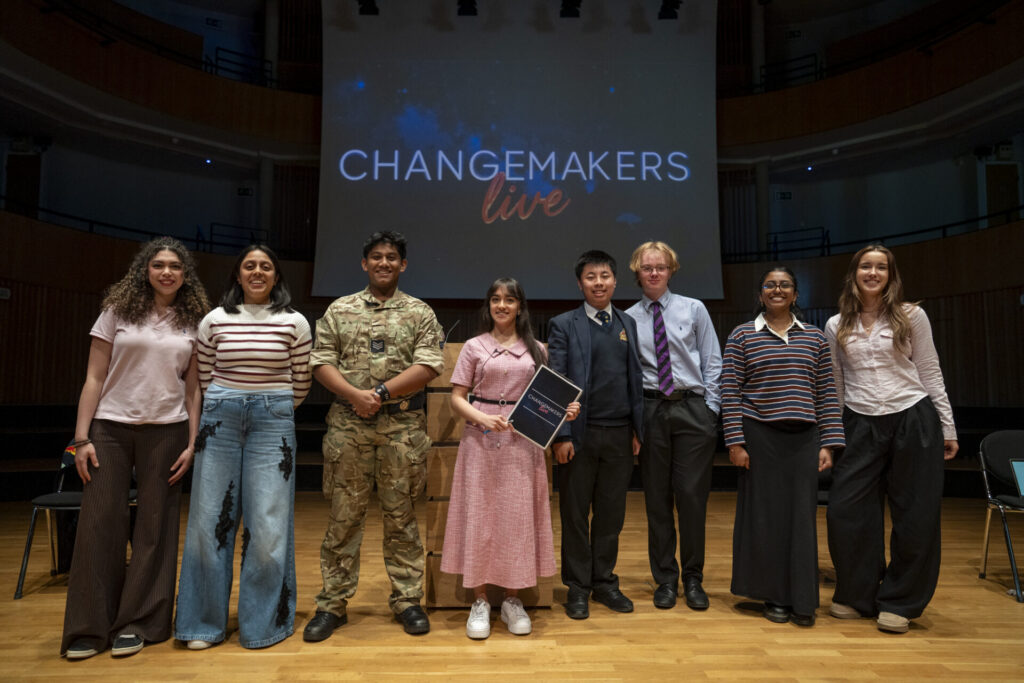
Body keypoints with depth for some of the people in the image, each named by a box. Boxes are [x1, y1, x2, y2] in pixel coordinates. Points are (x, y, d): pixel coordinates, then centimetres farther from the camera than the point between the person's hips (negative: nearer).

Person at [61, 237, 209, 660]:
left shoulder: (194, 323, 7)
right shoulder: (118, 312, 4)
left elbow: (193, 387, 6)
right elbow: (94, 378, 2)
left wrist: (192, 442, -1)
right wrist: (81, 438, -4)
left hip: (165, 432, 1)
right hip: (109, 427, 0)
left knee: (155, 527, 4)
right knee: (99, 522, 1)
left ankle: (137, 624, 16)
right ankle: (88, 628, 15)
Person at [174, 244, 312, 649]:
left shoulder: (294, 323, 2)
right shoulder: (215, 320, 5)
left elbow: (301, 382, 7)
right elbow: (204, 376, 13)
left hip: (273, 421, -1)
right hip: (220, 418, 2)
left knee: (268, 522, 0)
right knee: (211, 517, 6)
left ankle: (264, 623, 16)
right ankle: (205, 622, 22)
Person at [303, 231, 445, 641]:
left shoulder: (420, 313, 6)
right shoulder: (340, 310, 9)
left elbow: (429, 366, -5)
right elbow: (321, 362, 2)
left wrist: (381, 393, -13)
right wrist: (355, 394, -14)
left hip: (403, 426, 0)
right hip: (348, 424, 1)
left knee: (401, 514, 7)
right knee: (344, 514, 6)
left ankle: (407, 599, 19)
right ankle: (333, 602, 18)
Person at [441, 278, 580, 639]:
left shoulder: (536, 349, 10)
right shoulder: (474, 347, 5)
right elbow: (457, 398, 1)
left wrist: (565, 410, -6)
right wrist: (482, 418, -15)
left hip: (523, 442, 1)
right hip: (481, 440, -1)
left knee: (518, 516, 3)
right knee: (479, 516, 1)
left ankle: (512, 600, 17)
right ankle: (480, 602, 14)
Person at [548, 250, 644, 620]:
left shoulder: (628, 324, 12)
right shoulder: (564, 325, -1)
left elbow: (635, 379, 13)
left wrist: (638, 430, 8)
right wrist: (562, 435, -12)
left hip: (619, 434, 4)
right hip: (581, 434, -3)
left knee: (611, 513, 12)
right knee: (575, 513, 6)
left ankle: (604, 582, 27)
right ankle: (577, 587, 20)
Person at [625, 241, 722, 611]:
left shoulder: (693, 309, 6)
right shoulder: (629, 319, 6)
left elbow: (712, 362, 5)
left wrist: (711, 409, -1)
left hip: (693, 408, 0)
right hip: (650, 410, 1)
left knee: (692, 496, 1)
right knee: (657, 499, 7)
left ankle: (693, 579, 19)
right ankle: (665, 580, 22)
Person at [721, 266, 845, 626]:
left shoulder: (815, 336, 10)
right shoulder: (742, 335, 2)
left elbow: (826, 393, 8)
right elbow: (730, 391, -2)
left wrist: (828, 443, 1)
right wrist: (735, 442, -8)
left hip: (804, 437, 2)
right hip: (759, 436, -2)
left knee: (802, 515, 5)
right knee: (764, 515, 4)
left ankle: (802, 600, 18)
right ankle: (774, 596, 20)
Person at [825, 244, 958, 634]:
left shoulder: (911, 316, 3)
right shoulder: (836, 326, 7)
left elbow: (930, 374, 4)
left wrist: (948, 428, 3)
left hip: (914, 419, -1)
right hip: (860, 425, 2)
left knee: (916, 516, 4)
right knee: (845, 511, -2)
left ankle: (900, 604, 20)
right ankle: (856, 596, 17)